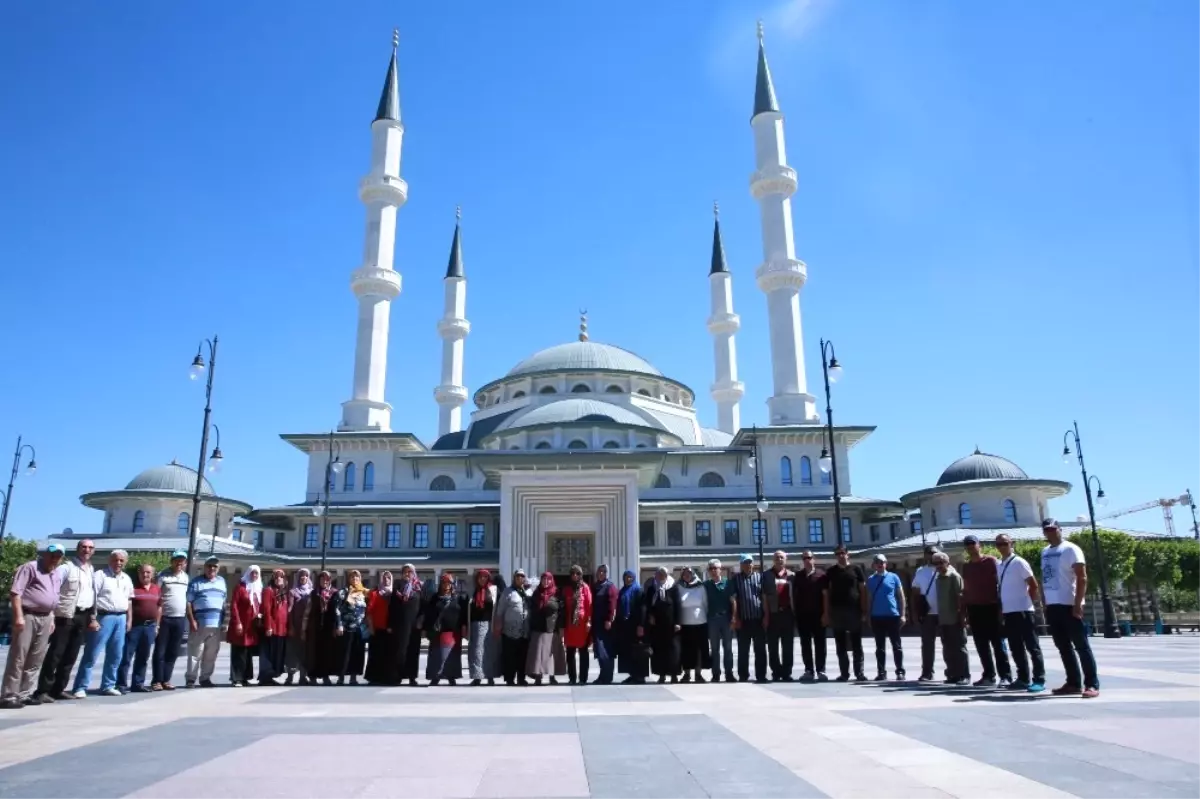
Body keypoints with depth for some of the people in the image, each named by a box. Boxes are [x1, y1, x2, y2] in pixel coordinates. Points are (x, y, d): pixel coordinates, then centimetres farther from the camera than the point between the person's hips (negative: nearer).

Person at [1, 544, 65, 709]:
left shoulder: (58, 574, 17)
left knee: (36, 659, 9)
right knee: (17, 657, -5)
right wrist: (18, 616, -19)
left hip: (45, 618, 7)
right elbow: (15, 592, -13)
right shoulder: (30, 567, -6)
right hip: (27, 616, -7)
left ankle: (25, 694, 16)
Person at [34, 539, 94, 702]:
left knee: (71, 655, 10)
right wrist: (51, 615, -20)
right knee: (55, 654, -5)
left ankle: (58, 688, 17)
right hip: (66, 615, -6)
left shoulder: (92, 571, 15)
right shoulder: (66, 568, -6)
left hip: (83, 616, 6)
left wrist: (92, 616, 12)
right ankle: (43, 689, 1)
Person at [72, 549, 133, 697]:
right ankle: (80, 687, 1)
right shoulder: (100, 575, -5)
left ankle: (108, 685, 18)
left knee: (115, 655, 9)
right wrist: (93, 619, -16)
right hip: (104, 617, -6)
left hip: (121, 618, 6)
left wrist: (129, 619, 15)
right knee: (91, 654, -4)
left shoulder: (127, 579, 15)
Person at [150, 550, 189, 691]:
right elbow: (155, 598, -8)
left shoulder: (186, 577, 11)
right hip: (164, 618, -5)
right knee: (160, 652, 0)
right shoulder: (163, 576, -6)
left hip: (180, 619, 5)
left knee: (173, 653, 8)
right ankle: (156, 681, 6)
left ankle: (166, 680, 15)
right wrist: (155, 620, -15)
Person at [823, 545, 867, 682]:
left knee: (857, 644, 3)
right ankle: (844, 673, 10)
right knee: (841, 645, 5)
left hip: (854, 610, -1)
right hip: (837, 611, 1)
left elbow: (863, 590, 3)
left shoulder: (856, 569, 5)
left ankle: (859, 672, 8)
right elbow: (826, 593, 5)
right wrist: (826, 613, -1)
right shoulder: (831, 571, 7)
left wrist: (864, 610, -4)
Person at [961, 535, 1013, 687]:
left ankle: (1006, 676, -3)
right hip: (974, 608, 5)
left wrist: (1000, 606, -12)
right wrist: (964, 611, 11)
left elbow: (999, 583, -6)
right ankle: (988, 675, 12)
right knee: (981, 645, 6)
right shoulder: (966, 566, 12)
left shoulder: (990, 561, -3)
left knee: (998, 643, -4)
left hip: (991, 607, -5)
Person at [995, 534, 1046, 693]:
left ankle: (1039, 680, 0)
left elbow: (1034, 584, -10)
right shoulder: (999, 565, 13)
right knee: (1016, 648, 12)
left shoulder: (1019, 562, -9)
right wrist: (1001, 606, 13)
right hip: (1008, 611, 8)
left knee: (1032, 646, -3)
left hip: (1022, 610, -8)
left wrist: (1029, 601, -6)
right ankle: (1023, 679, 20)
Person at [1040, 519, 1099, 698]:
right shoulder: (1045, 552, 16)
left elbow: (1082, 578, -12)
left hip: (1069, 605, -7)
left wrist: (1078, 604, -18)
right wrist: (1044, 603, 15)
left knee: (1081, 646, -4)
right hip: (1052, 606, 8)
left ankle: (1092, 684, 0)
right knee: (1064, 647, 11)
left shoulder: (1070, 549, -7)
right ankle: (1073, 683, 17)